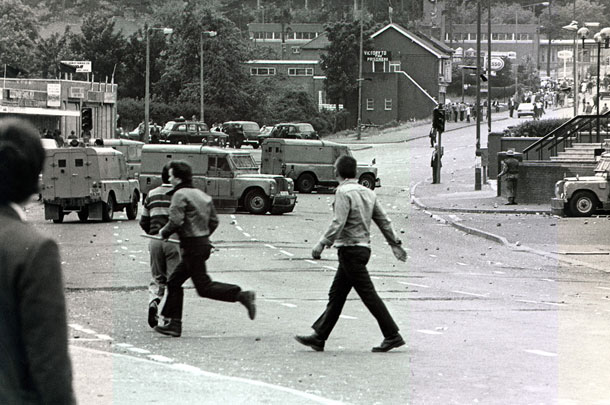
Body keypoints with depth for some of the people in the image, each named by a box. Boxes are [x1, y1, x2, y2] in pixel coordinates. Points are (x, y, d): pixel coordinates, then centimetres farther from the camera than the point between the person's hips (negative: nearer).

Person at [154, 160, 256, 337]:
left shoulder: (180, 195, -13)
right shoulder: (202, 195, 13)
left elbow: (176, 221, -22)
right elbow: (214, 221, 15)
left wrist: (164, 233, -4)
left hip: (192, 246, -10)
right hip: (203, 243, 10)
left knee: (204, 286, -7)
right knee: (174, 282, 14)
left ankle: (241, 295, -14)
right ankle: (174, 323, 13)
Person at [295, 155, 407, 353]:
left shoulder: (344, 192, -13)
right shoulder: (367, 192, 12)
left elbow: (338, 223, -21)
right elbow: (384, 220, 13)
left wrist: (322, 244, -17)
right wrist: (395, 243, 17)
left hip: (350, 249, -9)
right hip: (363, 247, 9)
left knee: (368, 294, -7)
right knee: (336, 294, 11)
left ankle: (393, 336, -6)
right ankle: (318, 337, 14)